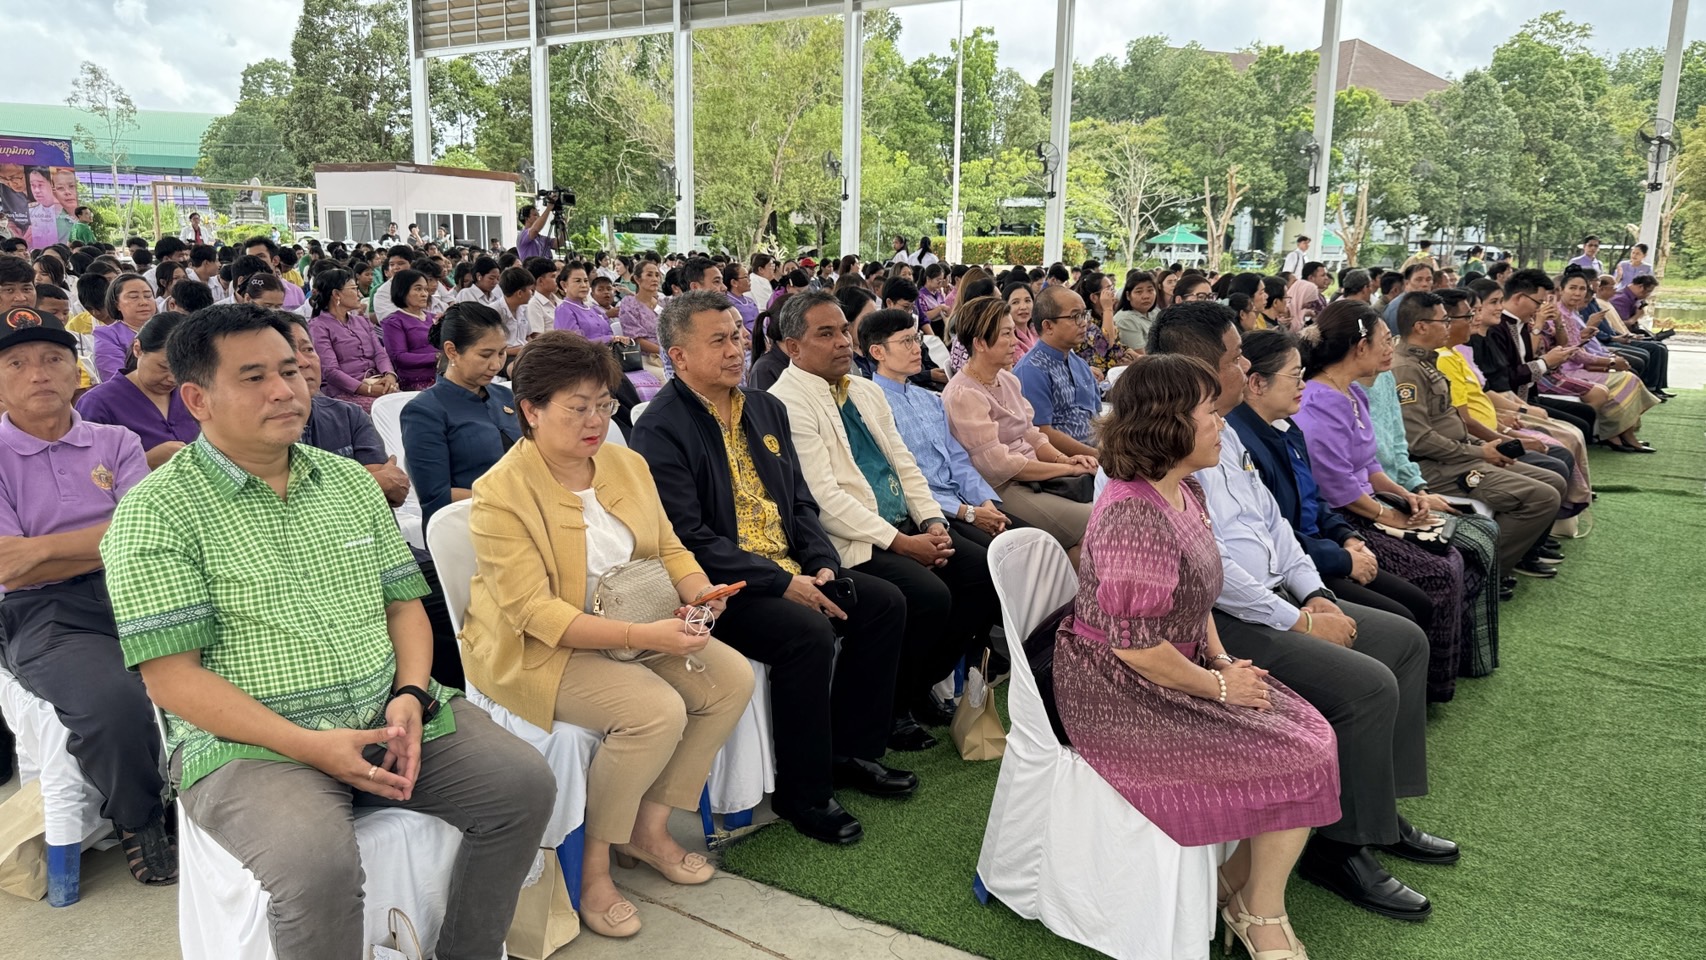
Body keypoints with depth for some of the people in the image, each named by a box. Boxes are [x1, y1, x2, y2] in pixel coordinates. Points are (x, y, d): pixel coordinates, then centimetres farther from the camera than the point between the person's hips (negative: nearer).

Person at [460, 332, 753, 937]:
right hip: (535, 652, -7)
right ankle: (592, 866, -5)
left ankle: (648, 827, 6)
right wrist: (643, 636, -32)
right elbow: (535, 612, -24)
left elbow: (668, 548, 10)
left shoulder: (625, 463, 3)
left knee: (732, 679, -9)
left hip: (636, 628, 7)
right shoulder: (501, 493, -18)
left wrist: (698, 592, -13)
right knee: (656, 711, -28)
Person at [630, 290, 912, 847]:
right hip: (716, 588, -8)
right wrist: (783, 584, -22)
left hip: (793, 571, 8)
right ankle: (802, 794, -10)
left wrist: (823, 565, -3)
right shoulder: (660, 431, -12)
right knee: (808, 632, -29)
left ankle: (852, 752, 13)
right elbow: (690, 539, -19)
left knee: (885, 603, -1)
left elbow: (800, 502, 15)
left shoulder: (767, 409, 13)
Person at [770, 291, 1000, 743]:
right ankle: (890, 706, -1)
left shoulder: (867, 391, 16)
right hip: (851, 542, -8)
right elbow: (824, 498, -18)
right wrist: (901, 542, -18)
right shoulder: (787, 403, -11)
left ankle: (922, 685, 10)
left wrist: (933, 522, -2)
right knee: (930, 595, -26)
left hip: (907, 526, 8)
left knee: (984, 571, -7)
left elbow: (904, 464, 16)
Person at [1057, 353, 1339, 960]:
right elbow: (1134, 644, -27)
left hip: (1174, 672, 10)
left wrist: (1222, 659, 2)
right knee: (1298, 758, -11)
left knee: (1309, 731, 1)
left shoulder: (1185, 492, 6)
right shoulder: (1134, 517, -26)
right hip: (1120, 697, -10)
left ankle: (1239, 886, 15)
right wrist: (1218, 685, -14)